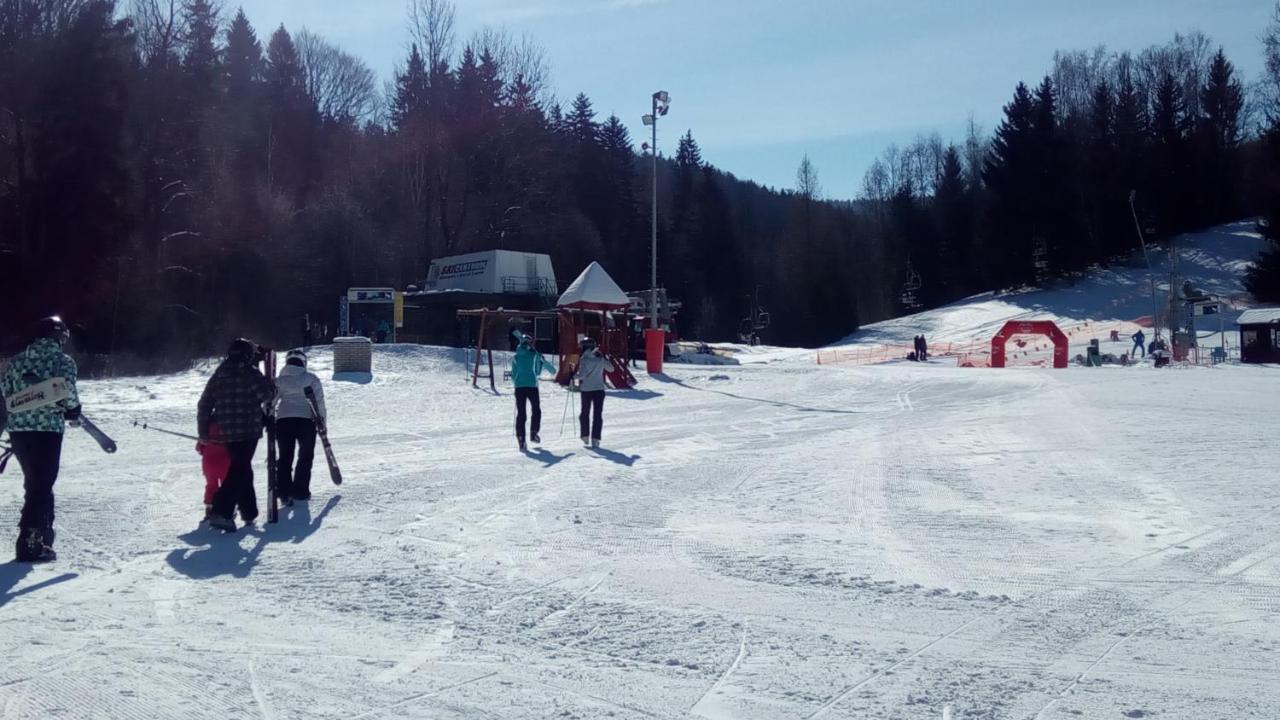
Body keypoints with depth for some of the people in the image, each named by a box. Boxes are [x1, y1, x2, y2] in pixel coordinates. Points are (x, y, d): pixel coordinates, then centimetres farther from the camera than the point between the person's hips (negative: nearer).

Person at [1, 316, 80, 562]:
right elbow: (68, 394, -13)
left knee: (35, 484, 19)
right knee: (42, 486, 0)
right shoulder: (63, 360, -5)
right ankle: (30, 544, -4)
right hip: (48, 430, -6)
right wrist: (73, 413, 6)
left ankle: (41, 537, 27)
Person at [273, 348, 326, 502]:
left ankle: (284, 492, 3)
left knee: (285, 457, 9)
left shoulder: (279, 380, 9)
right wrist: (321, 421, 5)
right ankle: (300, 490, 10)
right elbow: (319, 401, -1)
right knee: (306, 456, 12)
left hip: (283, 421, 2)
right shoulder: (311, 379, 4)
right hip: (306, 420, -2)